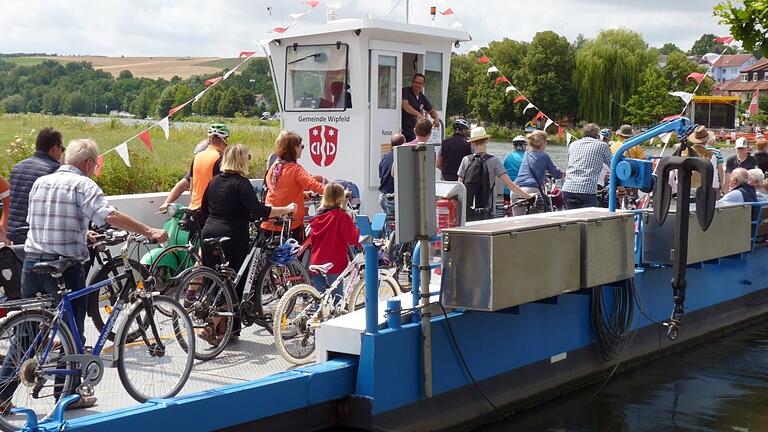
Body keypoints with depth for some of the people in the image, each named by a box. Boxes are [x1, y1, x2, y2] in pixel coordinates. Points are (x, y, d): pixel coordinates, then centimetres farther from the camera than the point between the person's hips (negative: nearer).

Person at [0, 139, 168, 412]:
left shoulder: (40, 182, 13)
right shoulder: (83, 184, -8)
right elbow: (110, 216, -22)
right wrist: (149, 231, -20)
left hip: (32, 262, 6)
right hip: (65, 267, -6)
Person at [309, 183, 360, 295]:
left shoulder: (317, 216, 5)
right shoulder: (342, 216, -13)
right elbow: (352, 239, -16)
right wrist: (353, 224, 0)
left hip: (316, 262, 5)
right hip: (335, 265, -5)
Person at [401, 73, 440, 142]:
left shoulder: (423, 98, 12)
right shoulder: (405, 91, -5)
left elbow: (432, 111, 19)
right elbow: (405, 105, -22)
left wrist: (436, 118, -6)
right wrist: (417, 113, -37)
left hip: (412, 130, 6)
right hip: (402, 128, -6)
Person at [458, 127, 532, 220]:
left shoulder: (466, 160, 2)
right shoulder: (493, 161, -3)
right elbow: (509, 184, -9)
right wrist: (528, 196, -5)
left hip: (466, 211, 2)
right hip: (484, 212, -1)